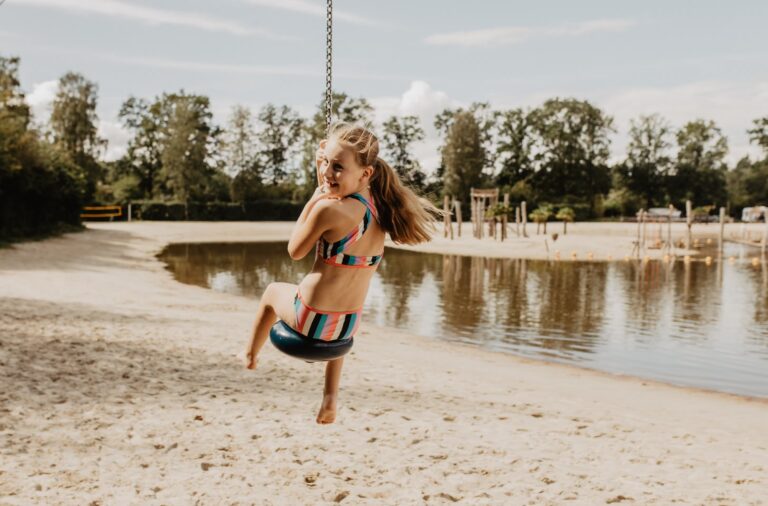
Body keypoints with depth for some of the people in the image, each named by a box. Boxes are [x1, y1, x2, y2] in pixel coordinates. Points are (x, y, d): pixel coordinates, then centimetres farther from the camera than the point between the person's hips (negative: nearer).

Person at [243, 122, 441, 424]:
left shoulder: (328, 209, -26)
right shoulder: (379, 207, -6)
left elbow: (295, 251, -10)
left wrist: (313, 200, -6)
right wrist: (323, 162, 6)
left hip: (311, 320, -5)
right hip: (350, 326, 5)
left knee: (273, 291, 31)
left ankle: (251, 355, 53)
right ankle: (331, 396, 42)